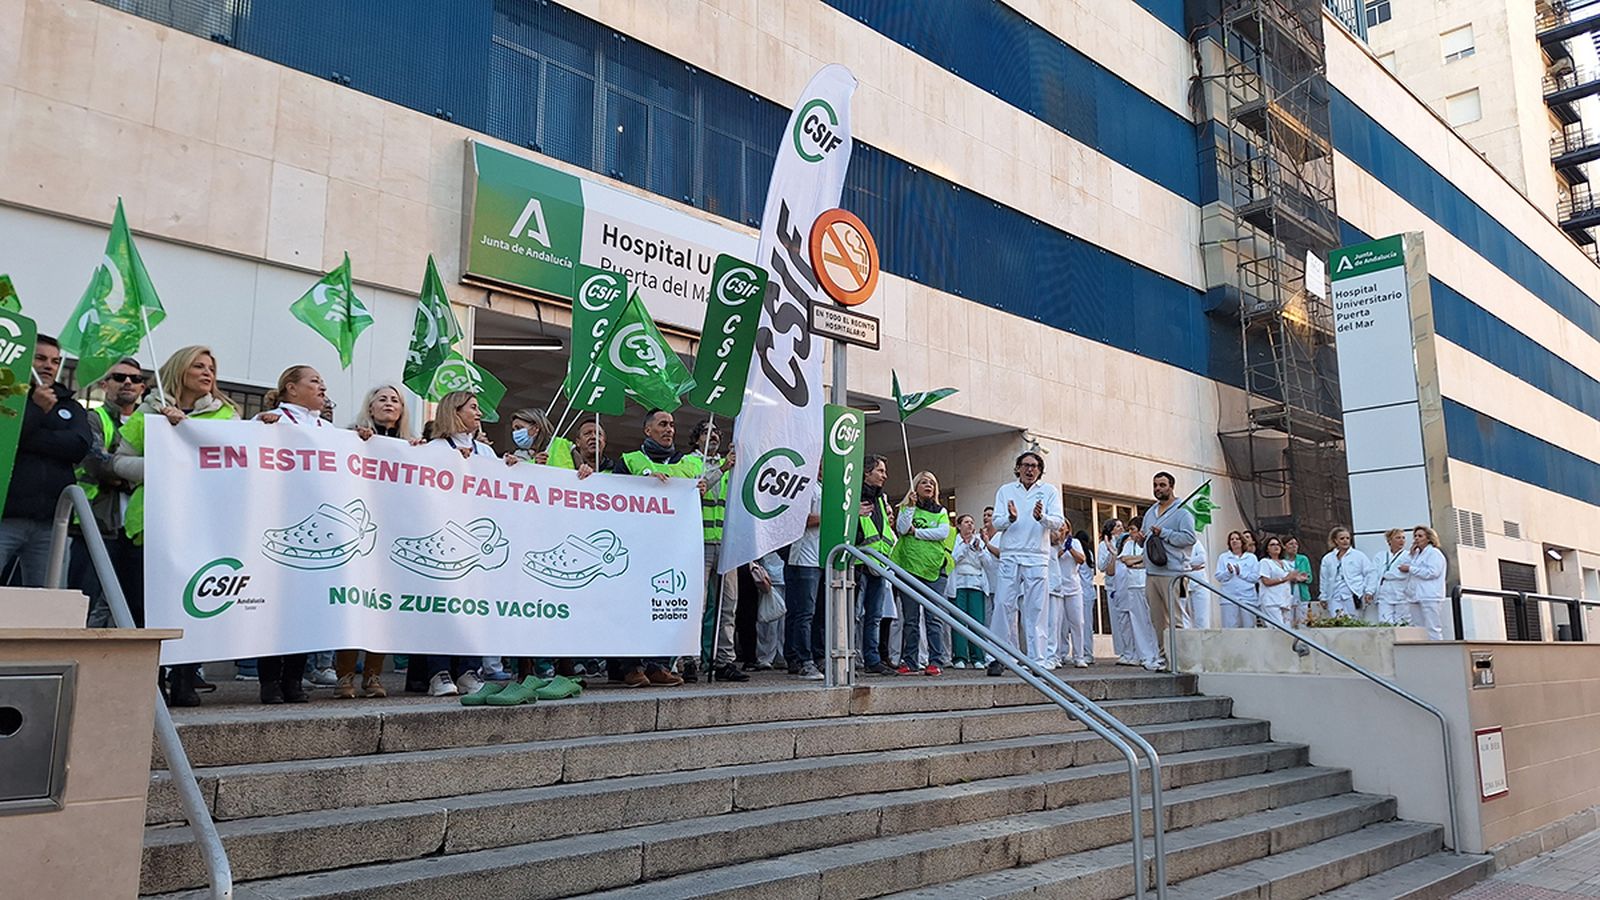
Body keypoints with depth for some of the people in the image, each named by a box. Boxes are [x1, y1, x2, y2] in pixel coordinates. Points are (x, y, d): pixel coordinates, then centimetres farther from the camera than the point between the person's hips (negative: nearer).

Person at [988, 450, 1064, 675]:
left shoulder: (1049, 491, 10)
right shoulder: (1005, 491, 13)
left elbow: (1058, 522, -2)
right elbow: (996, 523, 4)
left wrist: (1042, 517, -24)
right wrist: (1010, 518, -18)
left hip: (1038, 558, 0)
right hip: (1010, 557, 1)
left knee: (1036, 610, -1)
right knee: (1004, 606, -5)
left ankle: (1036, 660, 3)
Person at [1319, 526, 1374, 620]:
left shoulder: (1359, 555, 6)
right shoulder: (1327, 559, 13)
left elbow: (1369, 573, 3)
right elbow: (1324, 580, 17)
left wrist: (1368, 592, -4)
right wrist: (1324, 598, 15)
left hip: (1353, 597, -2)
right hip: (1335, 598, 2)